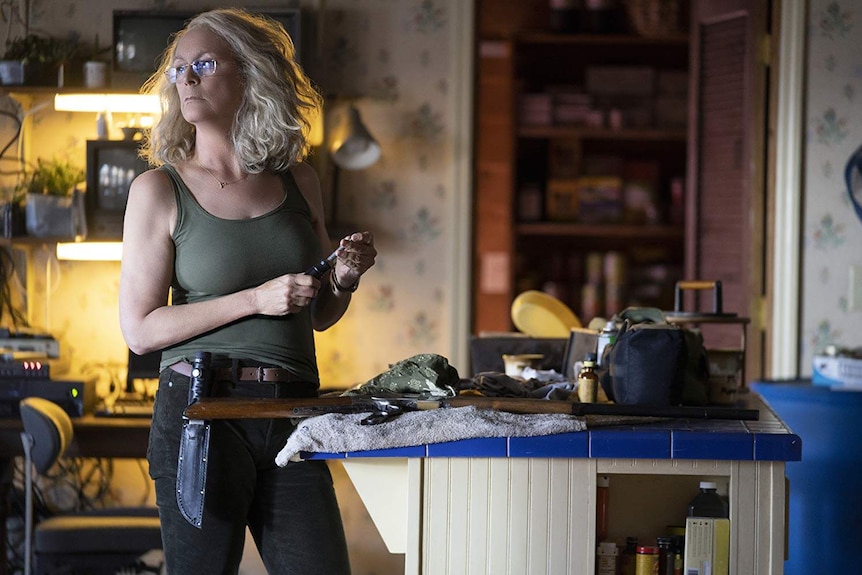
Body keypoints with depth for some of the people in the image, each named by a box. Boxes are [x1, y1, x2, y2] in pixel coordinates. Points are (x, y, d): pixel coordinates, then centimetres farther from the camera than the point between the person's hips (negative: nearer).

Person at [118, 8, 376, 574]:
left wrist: (345, 278, -1)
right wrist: (255, 300, -12)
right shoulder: (160, 190, -1)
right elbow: (140, 329, -6)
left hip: (292, 414, 3)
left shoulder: (298, 181, 11)